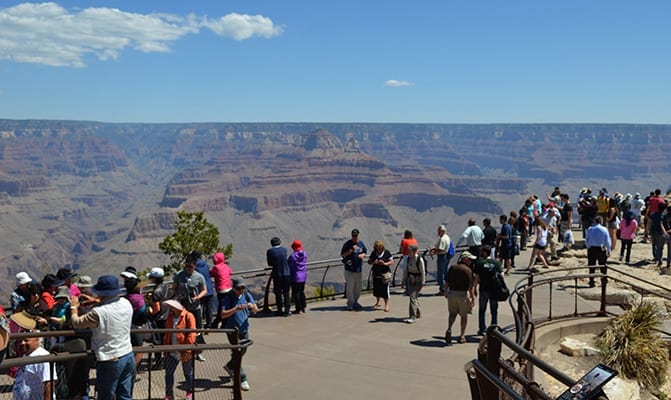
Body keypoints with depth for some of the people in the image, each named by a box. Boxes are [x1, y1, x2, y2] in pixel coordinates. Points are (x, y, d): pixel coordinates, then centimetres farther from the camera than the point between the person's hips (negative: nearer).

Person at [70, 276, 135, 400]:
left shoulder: (98, 313, -21)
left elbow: (77, 323, -5)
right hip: (128, 356, 6)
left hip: (111, 361, -6)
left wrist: (74, 307, 11)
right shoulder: (126, 303, -2)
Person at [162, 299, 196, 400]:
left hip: (185, 352, -6)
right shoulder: (170, 316, 8)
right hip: (173, 351, 6)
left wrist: (187, 351, -21)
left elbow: (191, 335, -18)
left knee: (188, 373, 11)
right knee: (168, 372, 5)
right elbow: (167, 333, 16)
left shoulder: (188, 316, -14)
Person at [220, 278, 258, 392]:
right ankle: (242, 379, 0)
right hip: (233, 330, -5)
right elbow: (223, 315, -20)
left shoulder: (246, 295, 0)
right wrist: (236, 309, -32)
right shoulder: (229, 298, -13)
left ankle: (229, 366, 44)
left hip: (244, 329, 5)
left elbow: (256, 310, -2)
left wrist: (252, 306, -25)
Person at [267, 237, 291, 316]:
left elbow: (269, 264, 0)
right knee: (286, 293, 11)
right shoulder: (284, 249, -1)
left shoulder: (270, 251, -7)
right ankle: (287, 310, 13)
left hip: (277, 275, -2)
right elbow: (286, 259, 8)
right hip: (286, 273, 2)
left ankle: (280, 310, 17)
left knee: (278, 293, 11)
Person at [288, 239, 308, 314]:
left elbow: (288, 265, -12)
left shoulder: (293, 256, -19)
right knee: (302, 292, 17)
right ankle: (303, 307, 23)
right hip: (303, 277, 6)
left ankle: (298, 309, 8)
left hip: (295, 277, -6)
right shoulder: (304, 254, -1)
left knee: (296, 293, 4)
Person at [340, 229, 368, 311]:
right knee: (350, 287, -6)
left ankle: (355, 302, 27)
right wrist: (351, 250, -20)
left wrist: (362, 255, -2)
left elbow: (365, 252, 21)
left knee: (358, 287, 12)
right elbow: (342, 254, -8)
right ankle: (350, 303, 5)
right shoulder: (347, 244, -6)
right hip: (349, 269, -5)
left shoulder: (361, 243, 9)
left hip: (358, 268, 5)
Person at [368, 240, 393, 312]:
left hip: (384, 274, -4)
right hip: (376, 274, 4)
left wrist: (385, 263, -21)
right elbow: (369, 261, 7)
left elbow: (392, 261, -4)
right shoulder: (373, 253, 3)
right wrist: (373, 262, -15)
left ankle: (386, 305, 8)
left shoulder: (387, 253, -5)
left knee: (385, 290, -3)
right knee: (376, 289, 13)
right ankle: (377, 303, 33)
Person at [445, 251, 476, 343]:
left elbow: (447, 282, 9)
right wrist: (472, 297, -5)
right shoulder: (468, 270, -11)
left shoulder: (452, 267, 5)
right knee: (464, 315, 11)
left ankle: (449, 329, -7)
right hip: (463, 294, -4)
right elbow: (470, 286, -13)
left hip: (451, 293, 4)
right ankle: (462, 336, 16)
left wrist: (446, 292, 21)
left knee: (452, 313, 17)